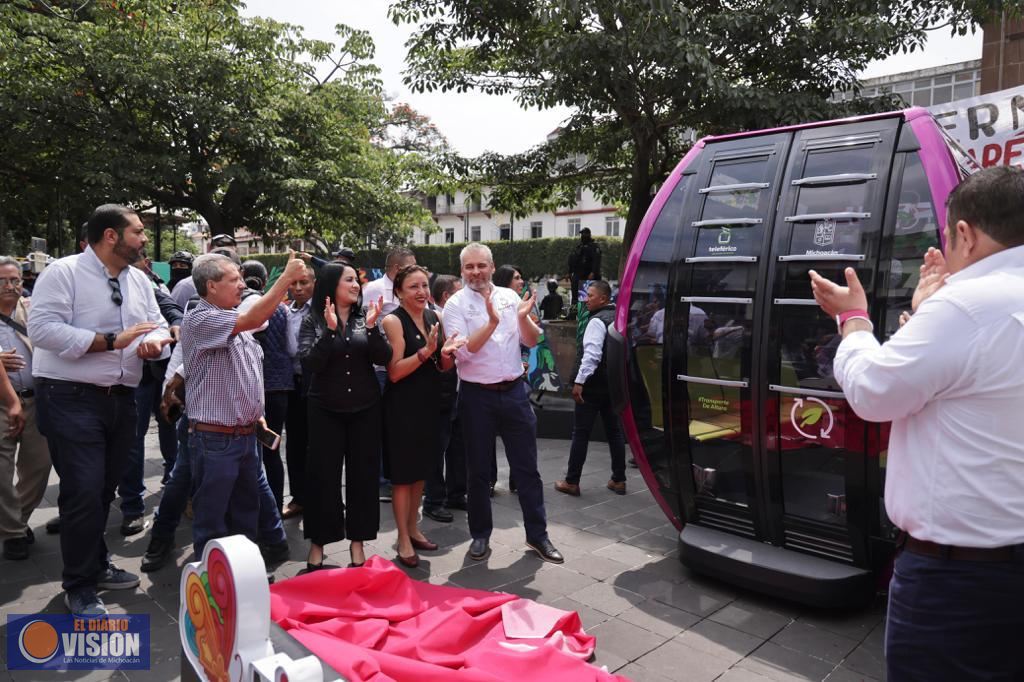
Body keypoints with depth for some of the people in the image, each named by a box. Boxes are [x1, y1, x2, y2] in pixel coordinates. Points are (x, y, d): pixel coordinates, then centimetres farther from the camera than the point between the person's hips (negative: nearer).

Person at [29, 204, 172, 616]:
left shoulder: (140, 281, 10)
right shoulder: (63, 272, -10)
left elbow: (158, 327, 10)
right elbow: (42, 329, -21)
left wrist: (155, 341, -15)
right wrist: (112, 341, -23)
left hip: (120, 399, 7)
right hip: (71, 399, -7)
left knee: (104, 490, 19)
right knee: (84, 493, -6)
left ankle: (96, 565, 37)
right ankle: (79, 587, 12)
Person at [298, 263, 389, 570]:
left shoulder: (365, 318, 2)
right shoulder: (313, 321, -4)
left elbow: (384, 358, -7)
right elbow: (308, 364, -15)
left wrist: (372, 327, -21)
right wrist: (330, 330, -24)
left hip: (365, 409, 2)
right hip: (325, 410, -2)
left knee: (362, 475, 7)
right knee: (323, 477, 3)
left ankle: (357, 542, 21)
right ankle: (317, 542, 18)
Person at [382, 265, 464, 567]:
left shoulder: (435, 317, 6)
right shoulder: (393, 321, -12)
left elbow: (444, 367, 11)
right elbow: (394, 373, -18)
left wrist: (446, 354, -11)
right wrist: (425, 351, -27)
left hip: (429, 402, 7)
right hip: (402, 405, -6)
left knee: (421, 469, 17)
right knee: (403, 473, 3)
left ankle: (413, 528, 32)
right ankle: (403, 539, 15)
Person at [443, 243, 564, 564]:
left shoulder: (509, 296, 5)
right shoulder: (456, 304, -5)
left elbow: (531, 341, 4)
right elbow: (464, 351, -17)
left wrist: (522, 318, -15)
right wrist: (492, 323, -27)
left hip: (514, 391, 3)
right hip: (477, 395, -2)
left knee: (526, 467, 8)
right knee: (478, 470, 9)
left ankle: (537, 534, 21)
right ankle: (480, 535, 25)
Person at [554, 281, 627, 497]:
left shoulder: (597, 321, -15)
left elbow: (591, 355, -24)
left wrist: (579, 382, -23)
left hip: (594, 385, -8)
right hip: (614, 384, 8)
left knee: (581, 433, -1)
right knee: (614, 432, 12)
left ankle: (571, 482, 4)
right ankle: (619, 480, 17)